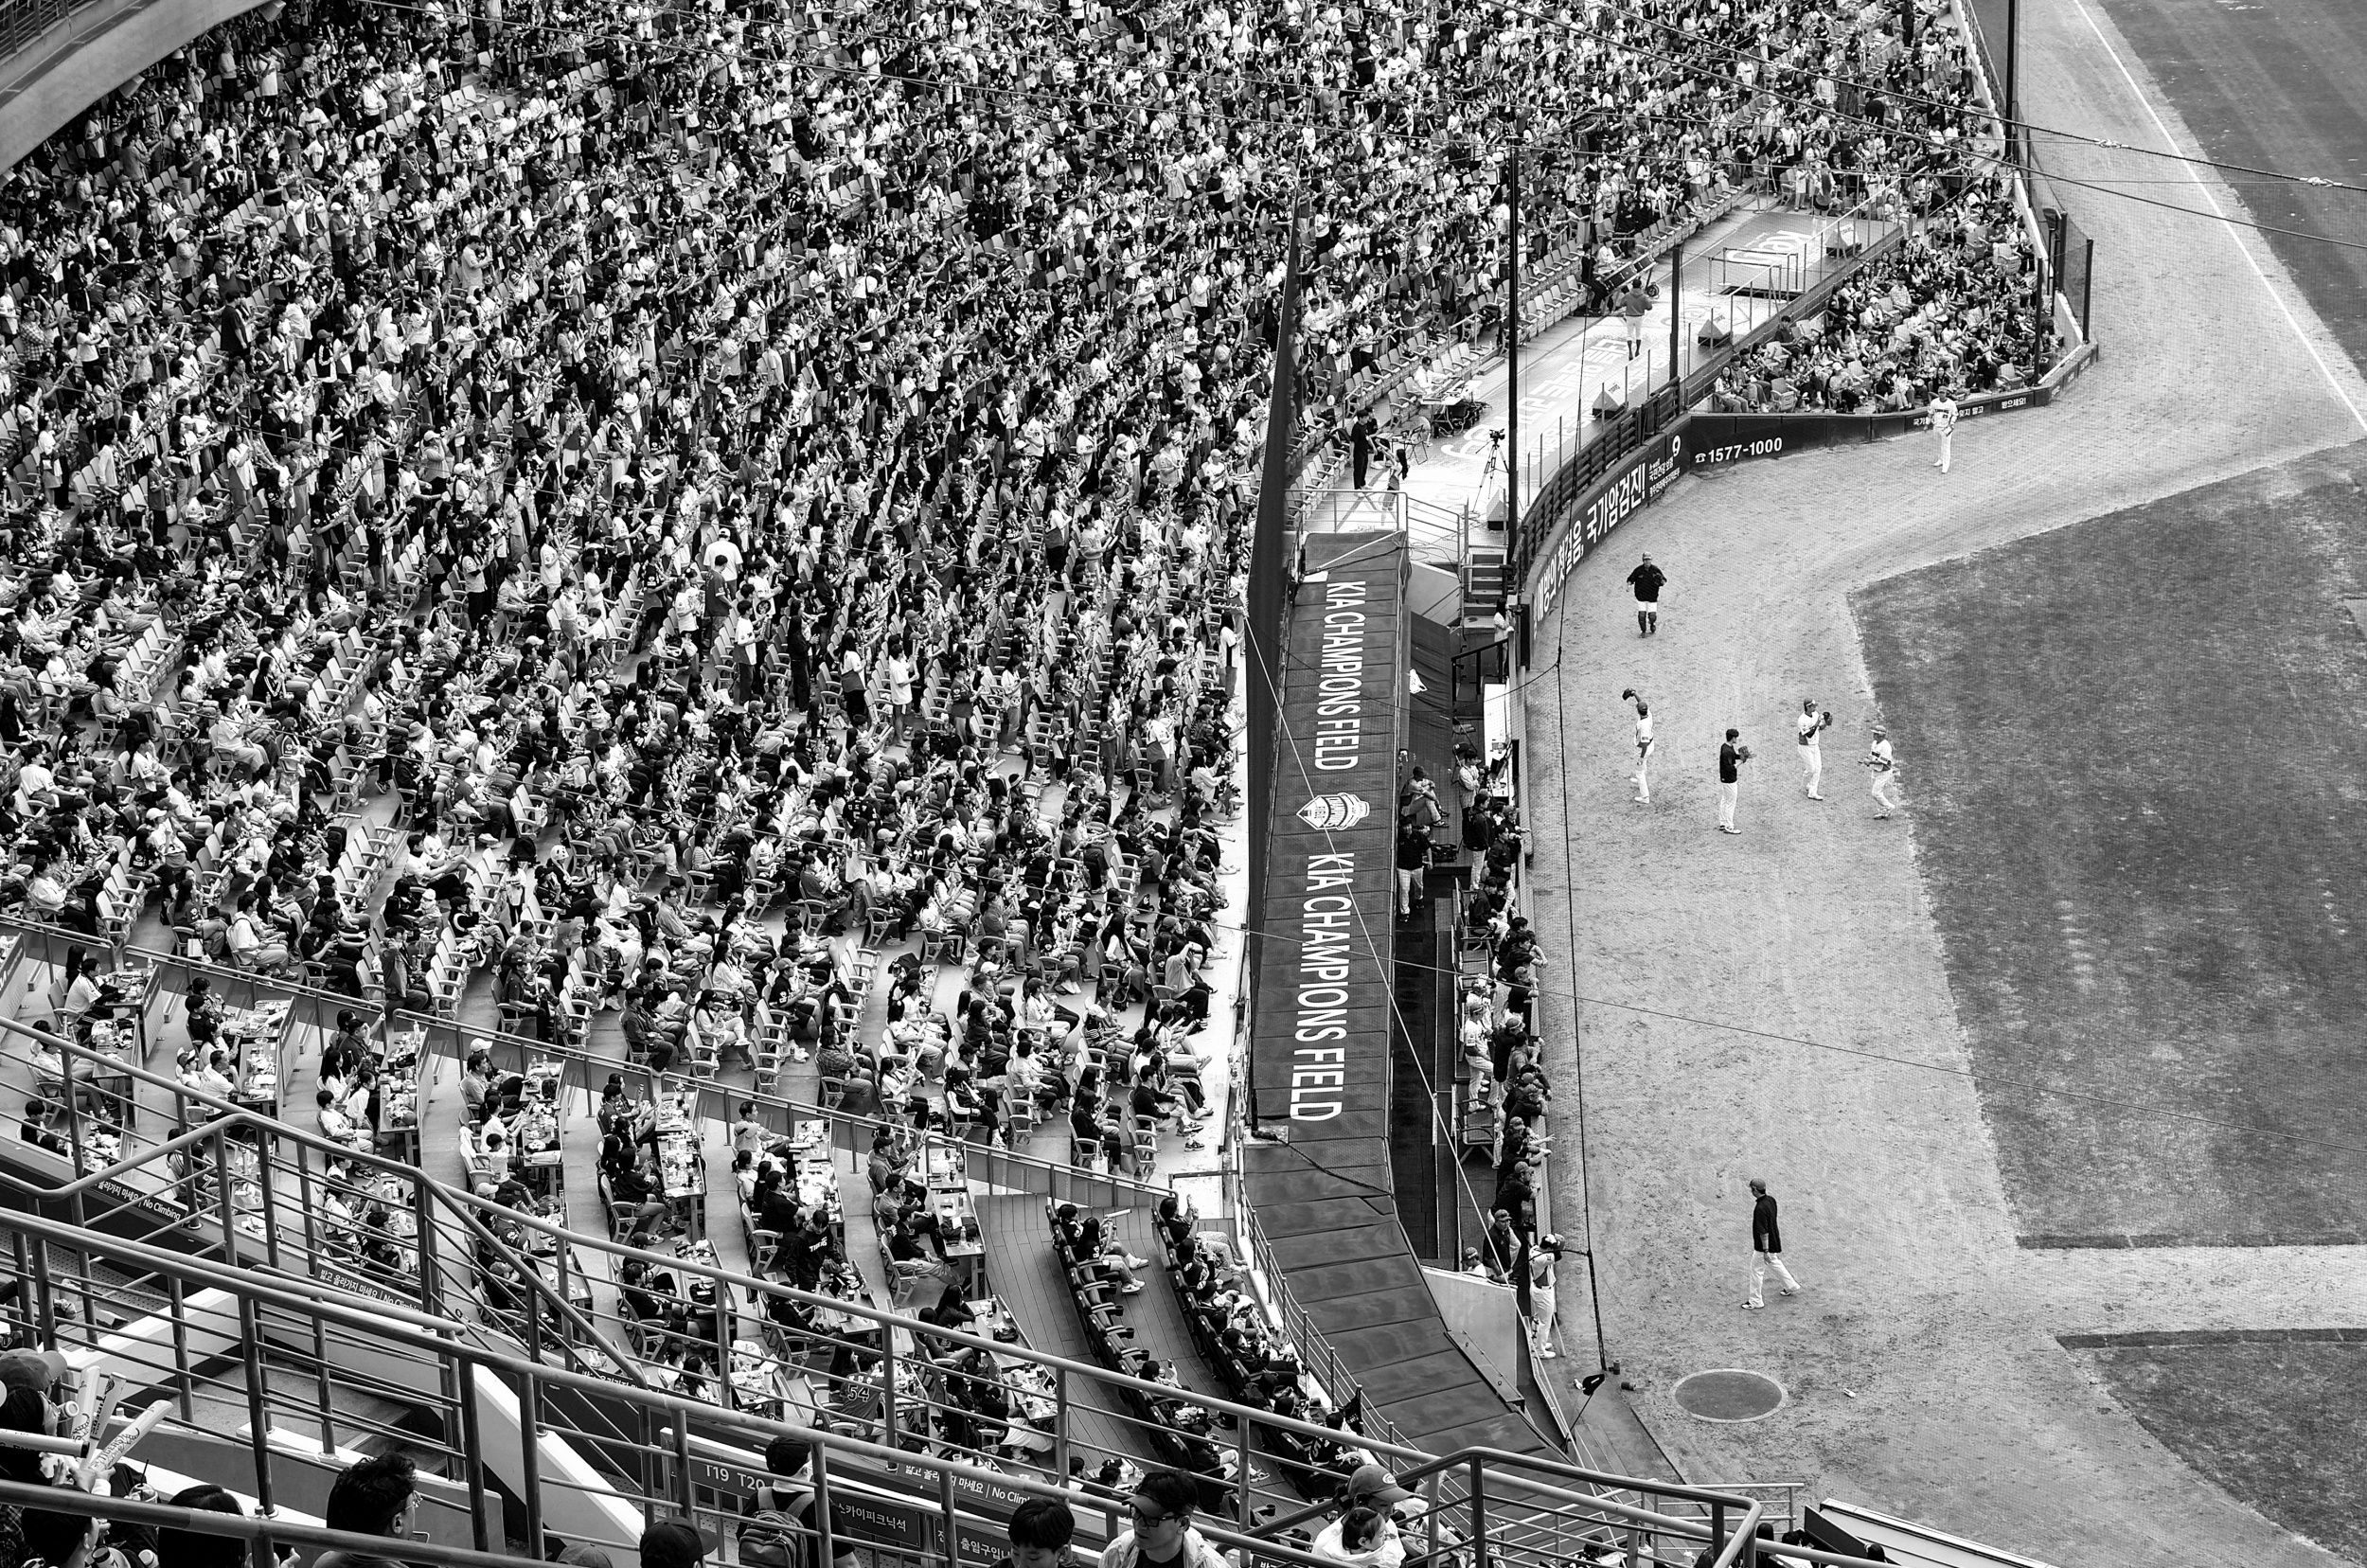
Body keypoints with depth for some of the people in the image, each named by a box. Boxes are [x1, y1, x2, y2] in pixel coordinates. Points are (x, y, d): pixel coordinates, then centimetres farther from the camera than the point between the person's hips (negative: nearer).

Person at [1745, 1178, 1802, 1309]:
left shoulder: (1760, 1208, -32)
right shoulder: (1771, 1199, -3)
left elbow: (1764, 1232, -28)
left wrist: (1765, 1251, -23)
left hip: (1764, 1244, -9)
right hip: (1774, 1241, 9)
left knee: (1756, 1270, 5)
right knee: (1775, 1263, 29)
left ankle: (1755, 1302, 16)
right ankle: (1792, 1287, 42)